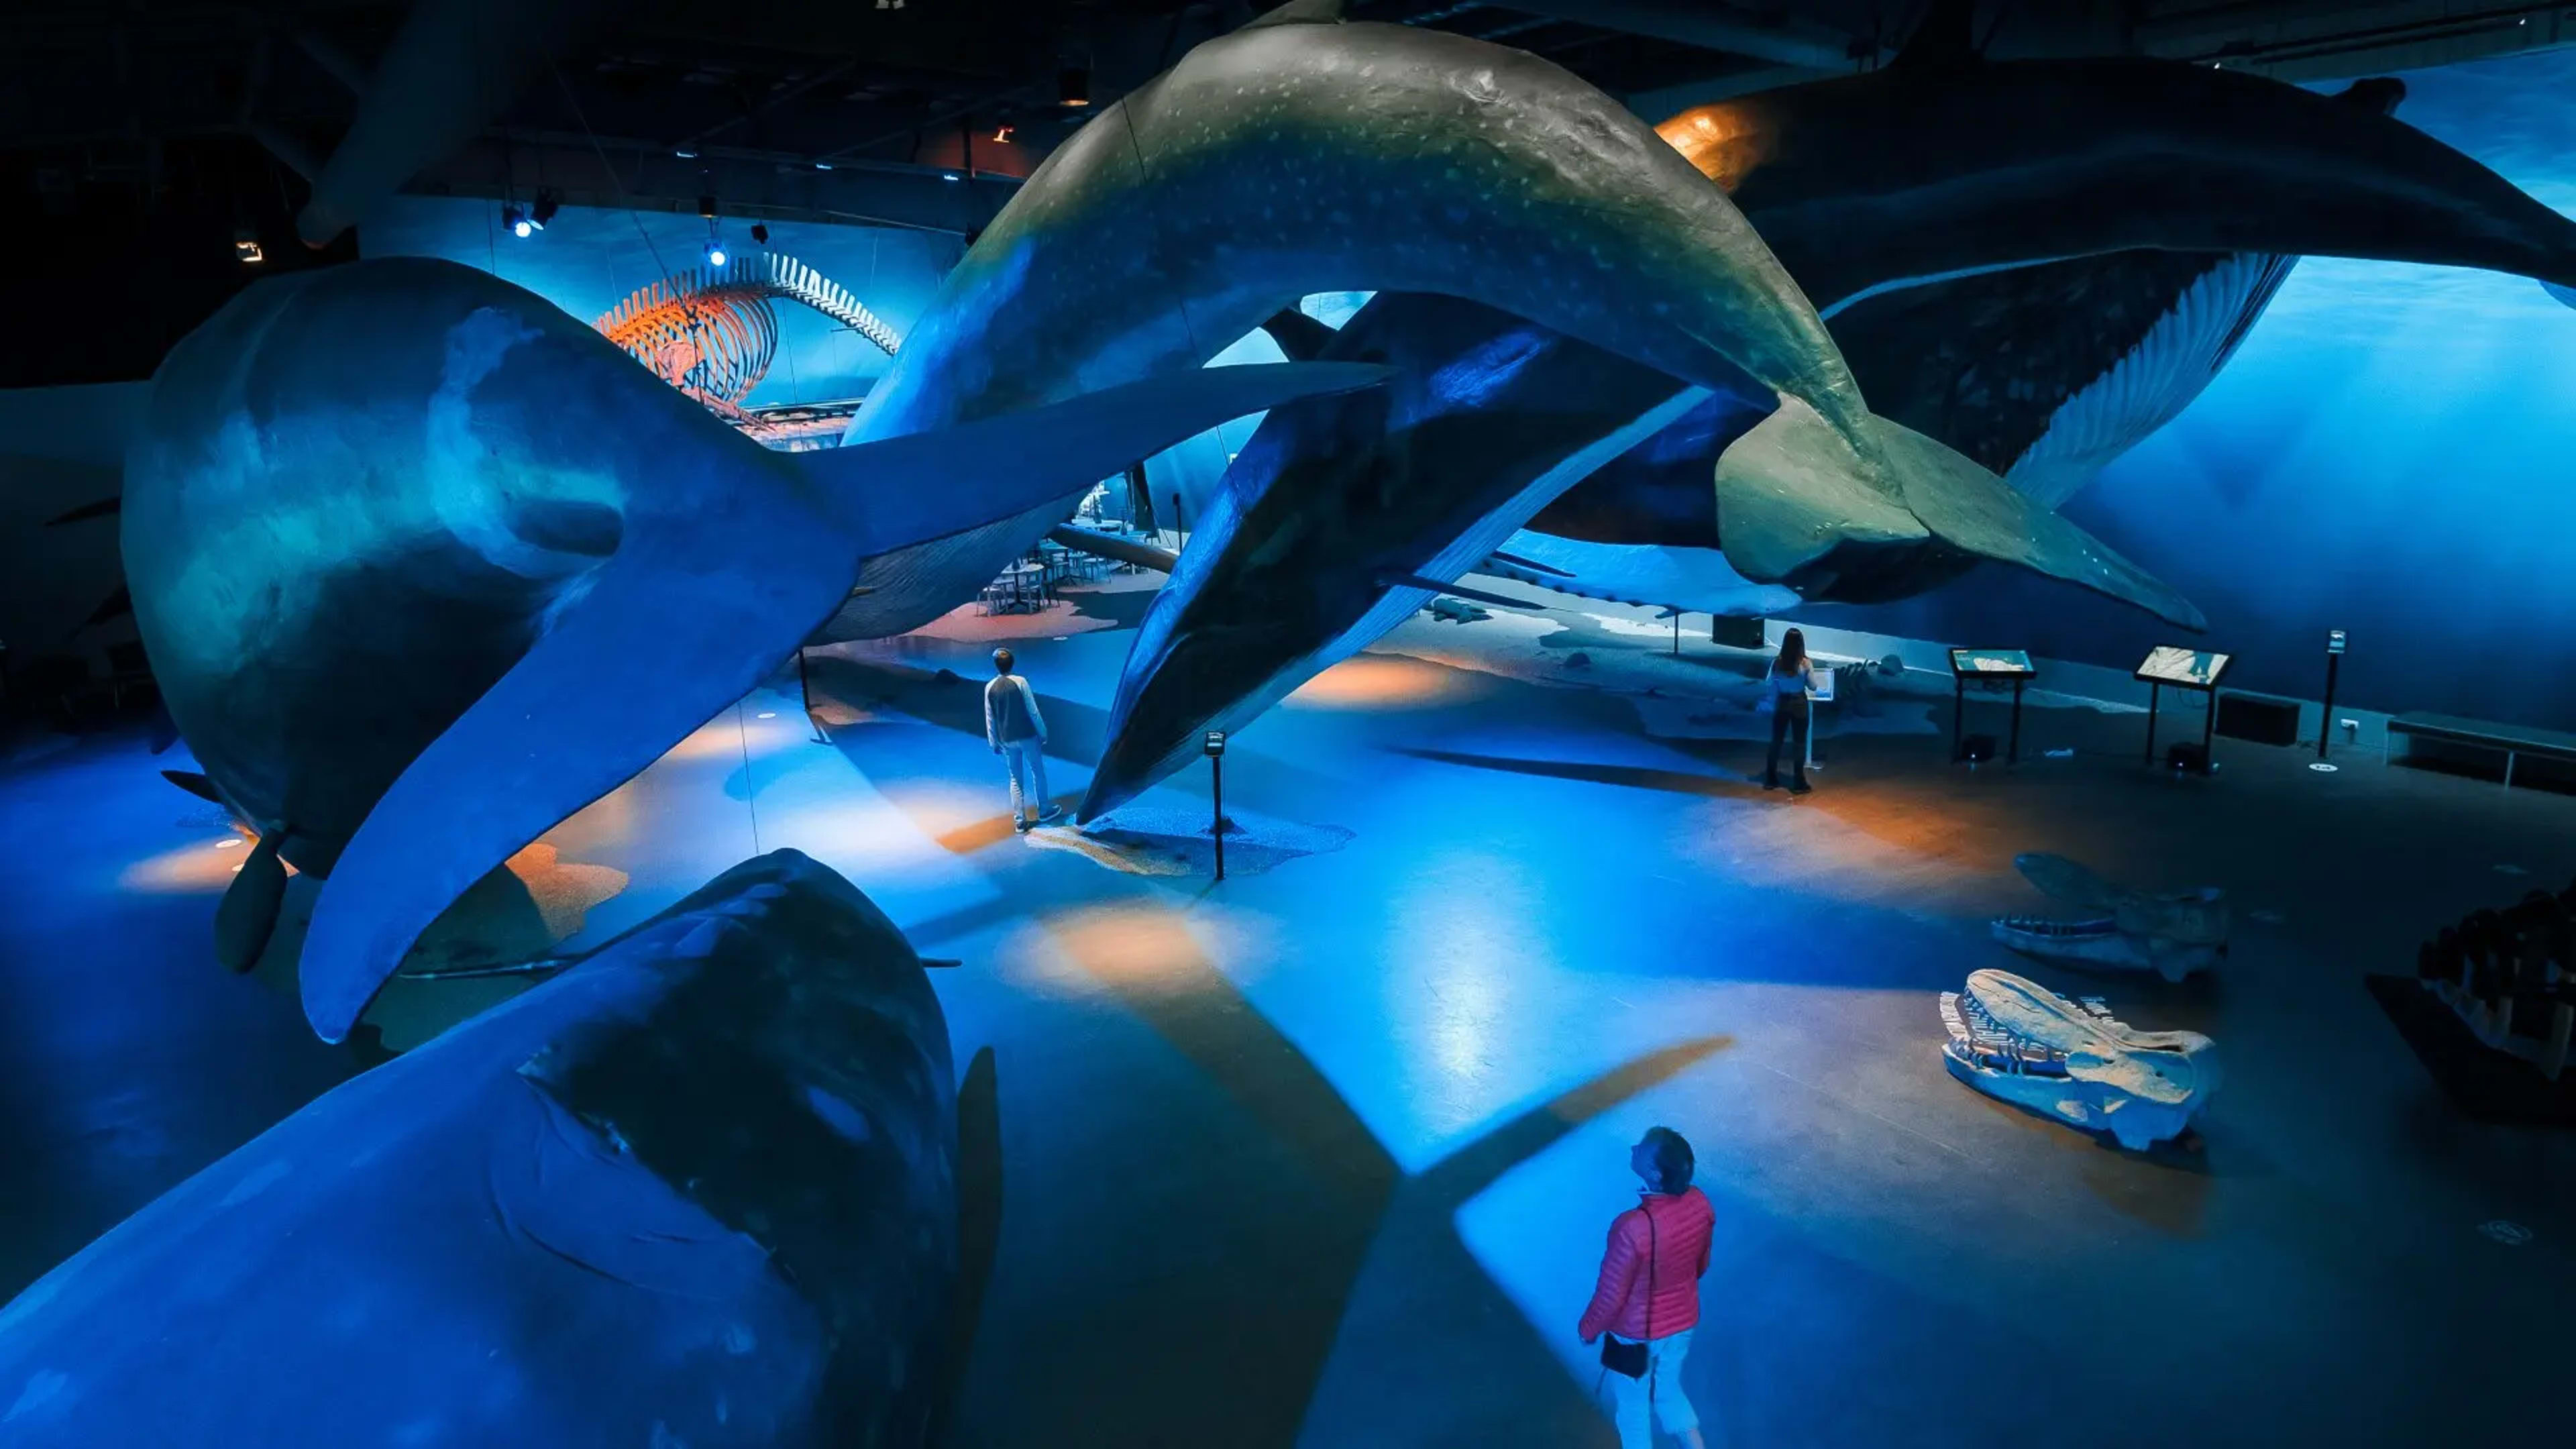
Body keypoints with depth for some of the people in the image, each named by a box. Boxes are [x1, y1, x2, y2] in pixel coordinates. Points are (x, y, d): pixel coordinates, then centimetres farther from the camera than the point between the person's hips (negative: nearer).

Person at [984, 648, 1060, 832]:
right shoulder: (1020, 682, -14)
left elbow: (990, 718, 1)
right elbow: (1033, 711, -12)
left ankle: (1020, 821, 9)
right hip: (1028, 736, -3)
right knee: (1038, 772, 16)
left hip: (1007, 740, 3)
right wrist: (1042, 733, 0)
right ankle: (1044, 810, 28)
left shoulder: (990, 688, -4)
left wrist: (994, 743, 11)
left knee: (1015, 778, 10)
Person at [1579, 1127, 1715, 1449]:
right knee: (1668, 1389, 32)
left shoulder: (1634, 1228, -38)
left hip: (1636, 1333, -5)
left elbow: (1612, 1294, -23)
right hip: (1682, 1322, 5)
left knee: (1631, 1405, 22)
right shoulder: (1700, 1204, -19)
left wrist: (1589, 1328, -4)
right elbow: (1701, 1265, 1)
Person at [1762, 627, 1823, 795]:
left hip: (1781, 703, 2)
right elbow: (1813, 686, -6)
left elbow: (1769, 682, -2)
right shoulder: (1806, 663, -15)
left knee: (1776, 740, 13)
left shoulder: (1777, 663, -9)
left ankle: (1770, 780, 20)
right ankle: (1799, 784, 8)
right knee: (1799, 742, 6)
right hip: (1799, 704, -2)